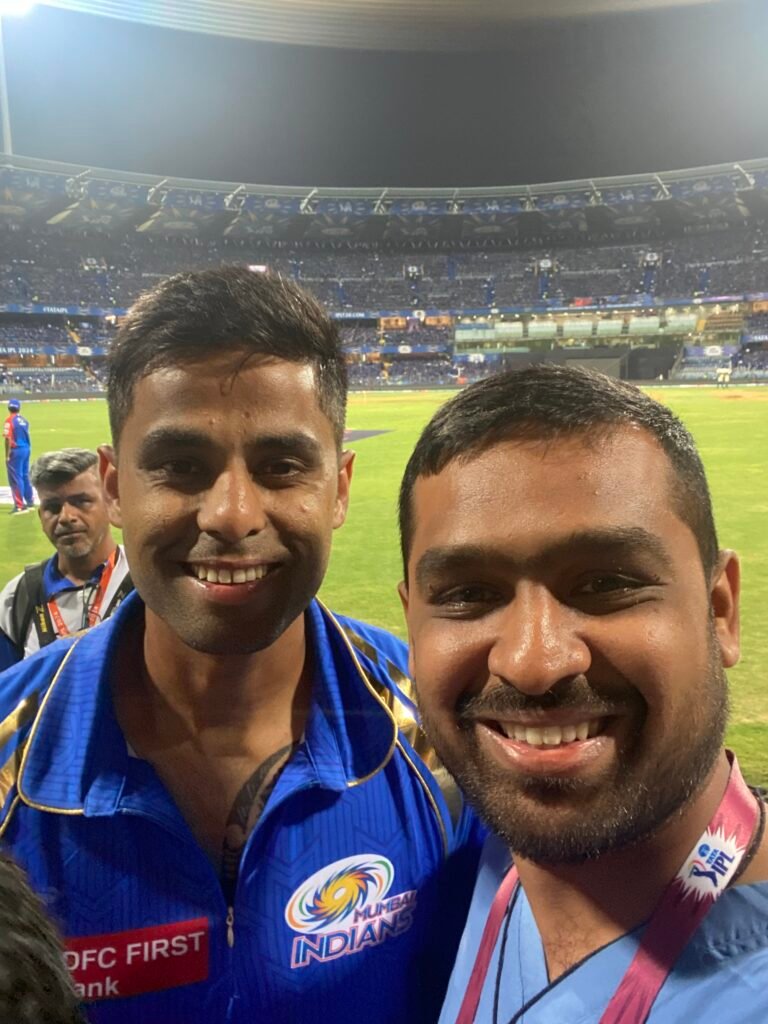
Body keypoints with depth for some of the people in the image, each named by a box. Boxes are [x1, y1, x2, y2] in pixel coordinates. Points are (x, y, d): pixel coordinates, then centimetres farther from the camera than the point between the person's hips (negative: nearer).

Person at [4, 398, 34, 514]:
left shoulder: (10, 420, -14)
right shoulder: (24, 420, 8)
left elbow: (8, 439, -17)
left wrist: (7, 455, -14)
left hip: (16, 451, -7)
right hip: (26, 449, 7)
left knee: (15, 478, -2)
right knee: (25, 476, 17)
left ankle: (19, 506, -2)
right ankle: (30, 502, 25)